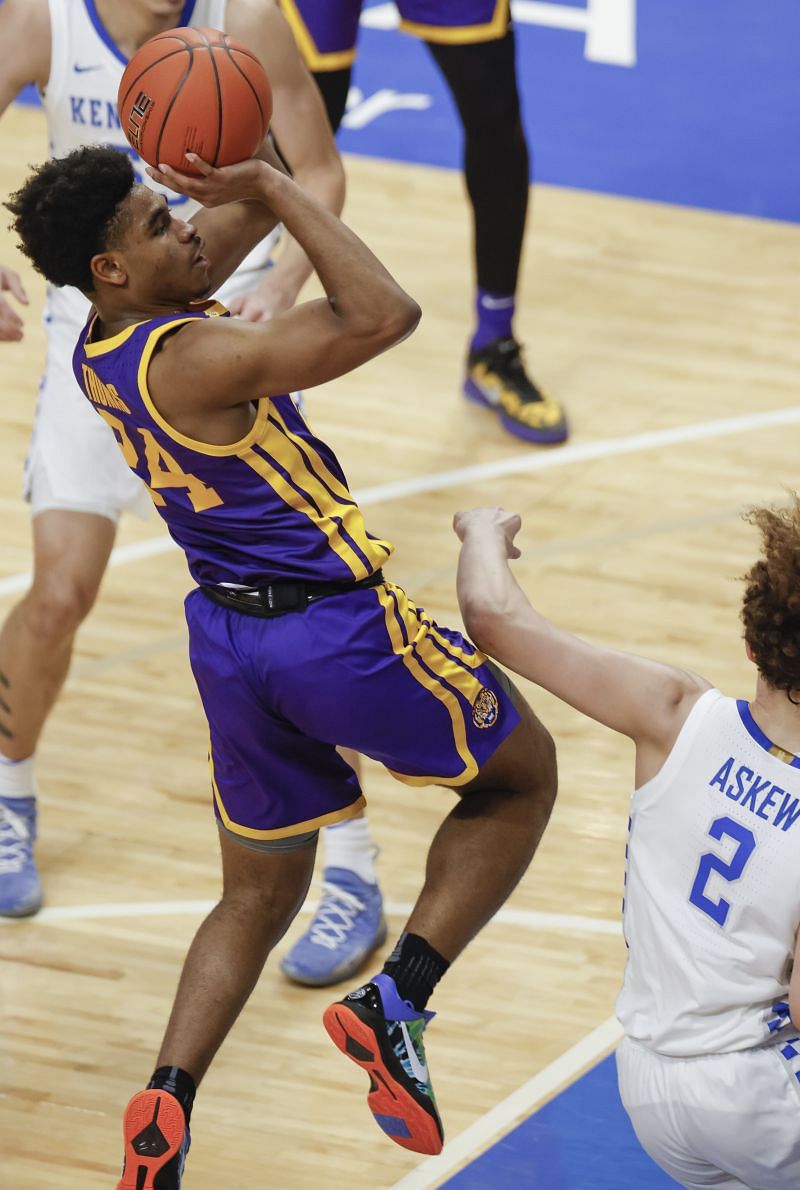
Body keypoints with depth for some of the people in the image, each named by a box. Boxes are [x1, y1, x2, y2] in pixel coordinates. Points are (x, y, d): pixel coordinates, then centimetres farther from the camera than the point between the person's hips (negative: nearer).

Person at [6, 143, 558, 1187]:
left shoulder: (100, 346, 0)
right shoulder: (194, 358, -26)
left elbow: (237, 226, 14)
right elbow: (383, 315, -30)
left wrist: (257, 191, -8)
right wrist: (271, 184, -24)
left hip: (227, 634, 8)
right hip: (338, 627, -8)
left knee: (256, 900, 21)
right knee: (522, 778, 16)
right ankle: (397, 1001, 0)